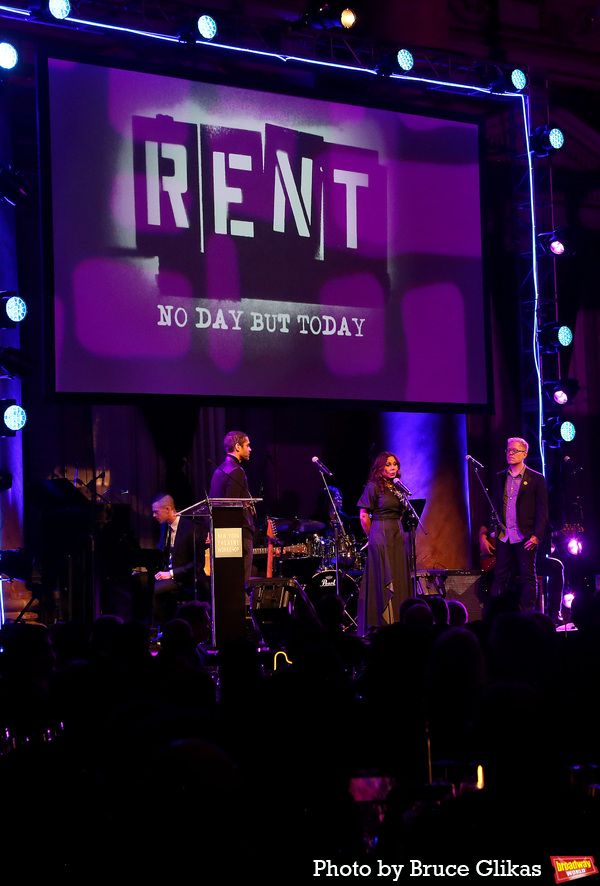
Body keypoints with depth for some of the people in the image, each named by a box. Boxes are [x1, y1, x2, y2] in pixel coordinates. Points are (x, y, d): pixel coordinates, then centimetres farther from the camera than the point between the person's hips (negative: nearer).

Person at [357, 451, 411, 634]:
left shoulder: (397, 487, 13)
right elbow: (364, 516, -6)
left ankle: (397, 621, 10)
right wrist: (372, 536, 2)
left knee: (398, 578, 6)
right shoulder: (373, 487, -6)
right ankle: (381, 623, -4)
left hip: (397, 536, 7)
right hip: (380, 535, -7)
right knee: (382, 580, -6)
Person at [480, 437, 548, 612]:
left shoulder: (536, 479, 1)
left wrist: (536, 536, -12)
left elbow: (542, 511, -2)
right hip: (503, 537, 3)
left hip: (525, 537, -3)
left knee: (527, 577, 0)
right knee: (500, 578, 1)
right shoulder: (499, 478, 14)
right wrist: (483, 535, 5)